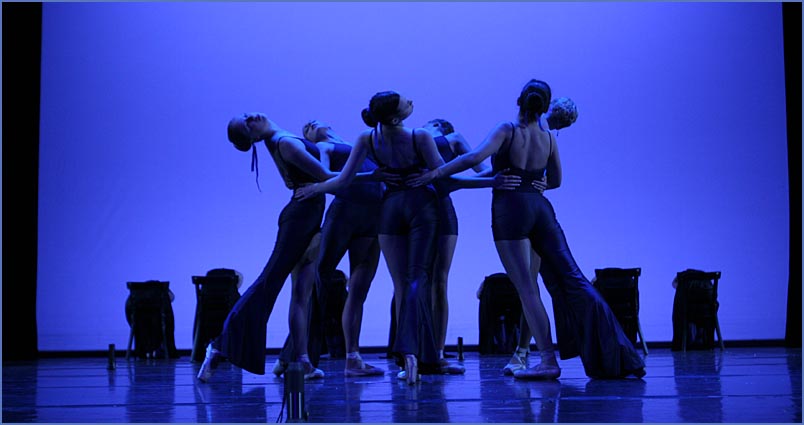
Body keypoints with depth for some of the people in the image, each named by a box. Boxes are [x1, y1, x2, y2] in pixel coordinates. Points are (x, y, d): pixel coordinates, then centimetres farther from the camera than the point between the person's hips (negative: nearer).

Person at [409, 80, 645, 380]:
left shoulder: (507, 131, -5)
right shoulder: (548, 139, 10)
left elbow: (474, 157, -19)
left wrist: (434, 173, -15)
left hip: (510, 208, -5)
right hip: (541, 208, 5)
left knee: (526, 287, -3)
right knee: (571, 277, 4)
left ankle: (548, 360, -7)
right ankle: (616, 356, 2)